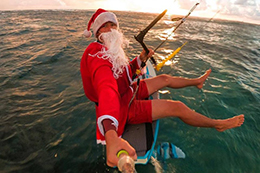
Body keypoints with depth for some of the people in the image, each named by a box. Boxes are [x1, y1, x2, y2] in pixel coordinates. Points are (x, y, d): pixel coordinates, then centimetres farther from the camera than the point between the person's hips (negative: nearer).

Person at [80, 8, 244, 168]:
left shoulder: (110, 49, 5)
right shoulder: (97, 54, -27)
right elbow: (107, 90, -48)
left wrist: (140, 59, 1)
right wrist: (111, 137, -61)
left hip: (128, 92, 10)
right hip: (121, 106, -9)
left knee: (165, 78, 16)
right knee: (177, 107, -10)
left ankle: (197, 81, 43)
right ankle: (218, 124, 14)